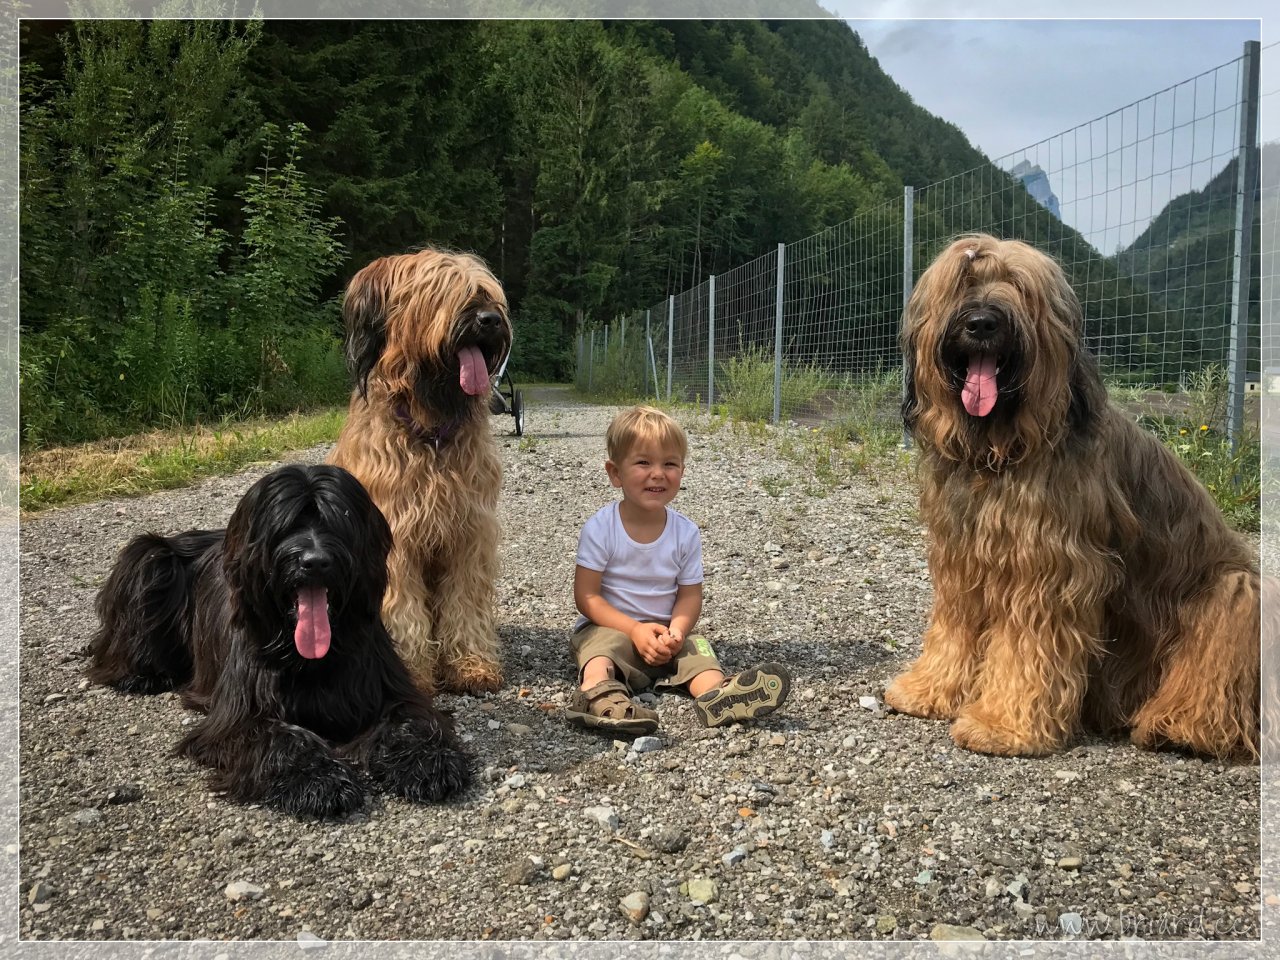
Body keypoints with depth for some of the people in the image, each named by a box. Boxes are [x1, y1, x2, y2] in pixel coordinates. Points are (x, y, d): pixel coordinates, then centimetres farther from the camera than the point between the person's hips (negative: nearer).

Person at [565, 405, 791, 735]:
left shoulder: (686, 532, -3)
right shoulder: (600, 528, -12)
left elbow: (690, 594, 0)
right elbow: (587, 596, -12)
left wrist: (677, 630, -22)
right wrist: (635, 629, -22)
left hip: (665, 634, 3)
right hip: (611, 626, -3)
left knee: (697, 648, -24)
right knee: (601, 646, -33)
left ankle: (717, 695, -55)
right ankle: (597, 692, -64)